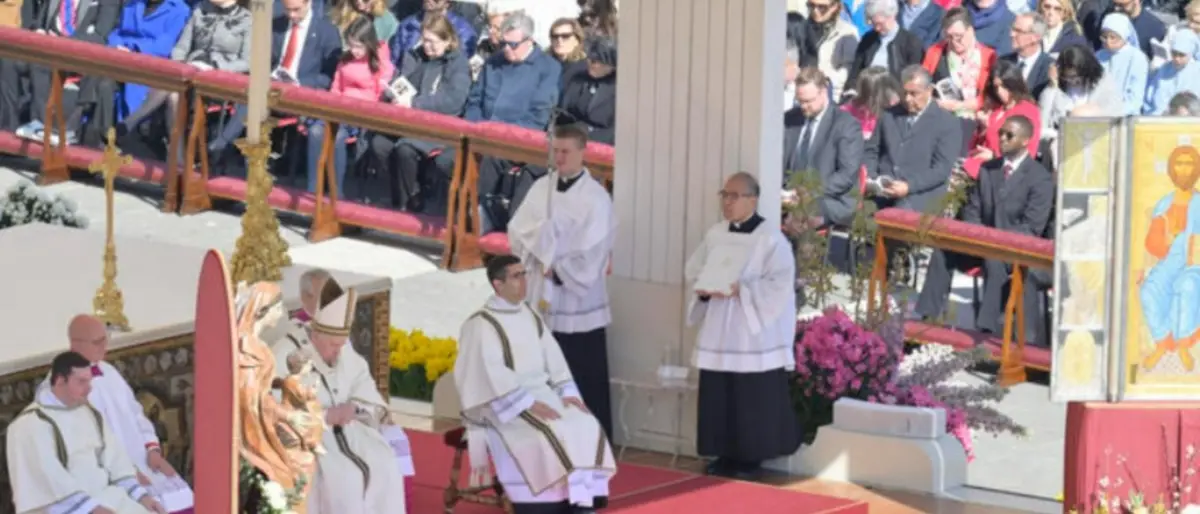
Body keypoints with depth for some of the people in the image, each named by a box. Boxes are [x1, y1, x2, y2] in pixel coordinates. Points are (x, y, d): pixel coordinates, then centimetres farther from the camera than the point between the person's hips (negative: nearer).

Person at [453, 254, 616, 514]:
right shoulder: (480, 325, -11)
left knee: (586, 427, -14)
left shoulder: (529, 314, 13)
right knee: (546, 438, -31)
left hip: (542, 393, 7)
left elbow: (552, 358, 12)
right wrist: (528, 403, -26)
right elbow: (492, 375, -19)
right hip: (506, 405, -7)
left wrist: (567, 393, -4)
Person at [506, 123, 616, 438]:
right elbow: (517, 231, 4)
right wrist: (541, 248, -13)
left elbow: (593, 252, -14)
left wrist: (558, 270, -13)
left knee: (586, 381, -2)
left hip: (579, 301, -5)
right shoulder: (540, 188, 5)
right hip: (544, 297, 5)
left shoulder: (596, 197, -10)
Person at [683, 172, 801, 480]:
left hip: (755, 335, -6)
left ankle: (750, 461, 7)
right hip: (718, 335, 6)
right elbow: (693, 270, 12)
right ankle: (726, 457, 16)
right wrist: (704, 288, -9)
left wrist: (740, 290, -23)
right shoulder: (714, 235, 10)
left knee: (753, 403, -2)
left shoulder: (770, 238, -9)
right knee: (718, 400, 7)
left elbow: (779, 285, -14)